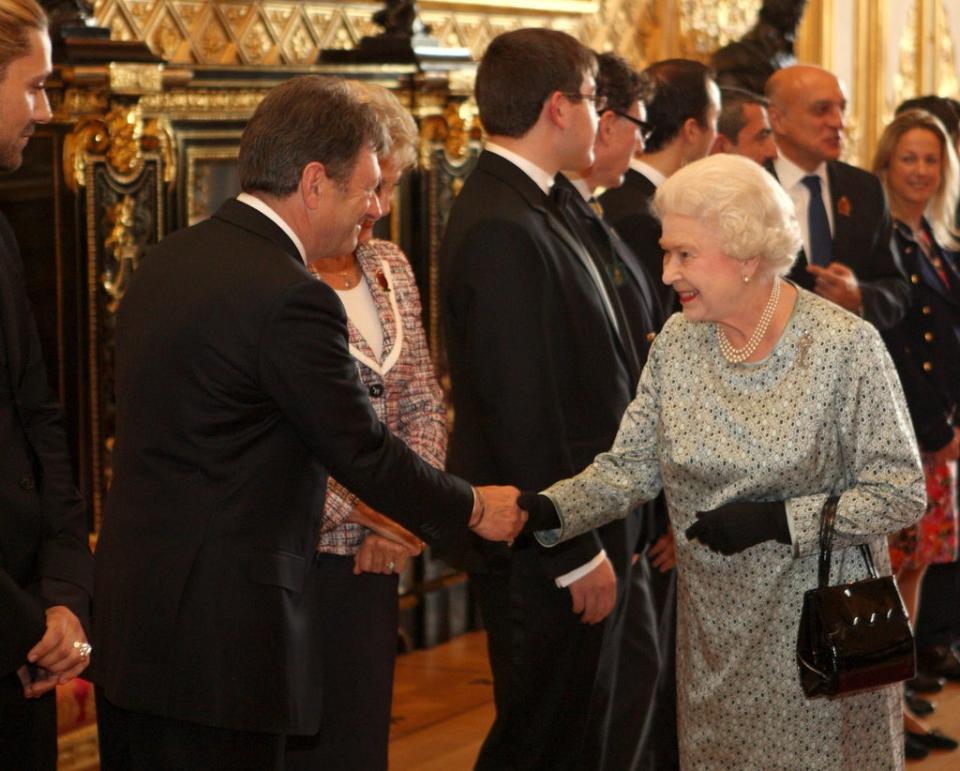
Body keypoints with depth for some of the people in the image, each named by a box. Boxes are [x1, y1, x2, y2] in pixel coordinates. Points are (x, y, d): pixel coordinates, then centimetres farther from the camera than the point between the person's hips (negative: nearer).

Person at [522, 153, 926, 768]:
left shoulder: (846, 345, -16)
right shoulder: (678, 342, -1)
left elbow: (902, 493, -14)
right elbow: (631, 466, -1)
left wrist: (775, 521, -22)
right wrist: (548, 512, -18)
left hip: (818, 626, -4)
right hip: (714, 626, 5)